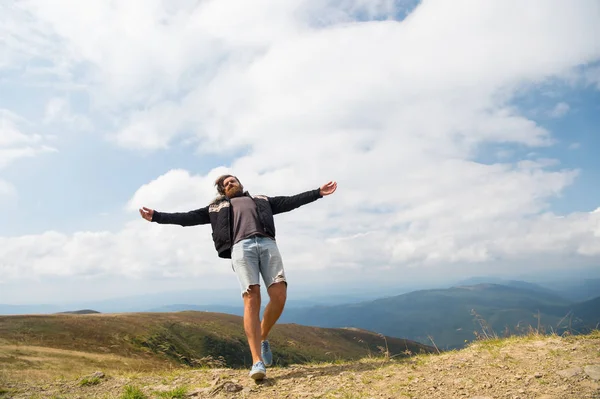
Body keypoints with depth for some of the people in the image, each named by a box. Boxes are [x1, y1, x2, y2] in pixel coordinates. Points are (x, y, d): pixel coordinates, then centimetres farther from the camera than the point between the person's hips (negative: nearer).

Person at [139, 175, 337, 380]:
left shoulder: (262, 200, 35)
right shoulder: (217, 208, 32)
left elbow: (290, 202, 30)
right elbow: (188, 217, 26)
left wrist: (318, 192, 24)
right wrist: (157, 216, 18)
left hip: (267, 243, 2)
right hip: (241, 247, -1)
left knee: (279, 296, -14)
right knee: (251, 300, -16)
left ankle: (263, 339, 11)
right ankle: (257, 362, -17)